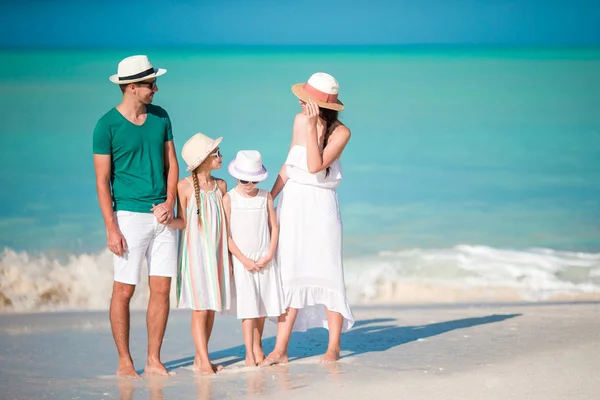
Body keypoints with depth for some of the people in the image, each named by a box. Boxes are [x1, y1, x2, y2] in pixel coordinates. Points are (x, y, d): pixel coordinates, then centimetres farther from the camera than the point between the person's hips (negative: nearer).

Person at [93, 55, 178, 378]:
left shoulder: (160, 117, 8)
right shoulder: (107, 125, -7)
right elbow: (102, 179, -6)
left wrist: (170, 203, -1)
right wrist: (111, 228, -12)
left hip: (162, 216, 5)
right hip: (130, 215, -5)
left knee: (162, 288, 3)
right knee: (124, 290, -1)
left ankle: (154, 360, 11)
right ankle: (124, 362, 8)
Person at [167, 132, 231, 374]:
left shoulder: (220, 186, 7)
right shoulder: (185, 186, -8)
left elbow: (224, 223, 11)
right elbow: (183, 222, -5)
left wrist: (228, 257, 12)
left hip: (216, 252, 5)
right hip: (195, 252, -5)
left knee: (211, 308, 6)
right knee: (200, 307, -8)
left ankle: (200, 358, 15)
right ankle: (204, 361, -6)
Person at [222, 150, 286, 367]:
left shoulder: (266, 197, 4)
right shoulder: (229, 199, -5)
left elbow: (274, 227, 6)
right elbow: (226, 234, -6)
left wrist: (269, 256, -5)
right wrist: (243, 259, -10)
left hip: (264, 260, 3)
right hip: (241, 260, -3)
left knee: (263, 305, 6)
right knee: (248, 306, -8)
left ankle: (258, 346, 20)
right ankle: (249, 353, -5)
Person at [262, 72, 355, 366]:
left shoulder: (340, 132, -11)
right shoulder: (300, 121, 2)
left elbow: (315, 166, -23)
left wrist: (312, 126, -24)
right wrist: (269, 198, 10)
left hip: (320, 207, -4)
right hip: (292, 203, 4)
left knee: (326, 273, -1)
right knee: (289, 274, 2)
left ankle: (333, 348, 8)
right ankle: (280, 350, 1)